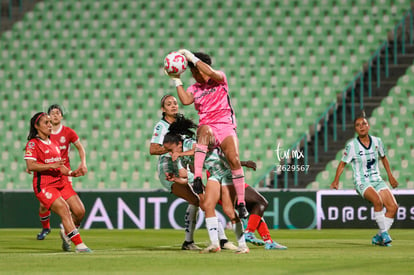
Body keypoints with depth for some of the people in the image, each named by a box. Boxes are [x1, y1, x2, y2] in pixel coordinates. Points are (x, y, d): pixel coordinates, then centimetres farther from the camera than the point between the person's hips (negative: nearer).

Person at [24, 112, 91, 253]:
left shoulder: (54, 143, 20)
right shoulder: (33, 143, -4)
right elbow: (30, 166, -17)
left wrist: (71, 173, 6)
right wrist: (52, 165, -24)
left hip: (60, 182, 7)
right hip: (44, 186, -7)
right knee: (64, 210, -21)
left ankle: (67, 232, 23)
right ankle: (79, 244, -20)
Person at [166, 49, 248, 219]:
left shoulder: (220, 80, 8)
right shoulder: (194, 88, 17)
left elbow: (211, 73, -15)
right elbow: (185, 100, -4)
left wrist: (192, 57, -12)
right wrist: (177, 81, -3)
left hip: (225, 125, -1)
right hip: (207, 125, 1)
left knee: (234, 160, -24)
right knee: (205, 131, -39)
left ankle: (241, 203, -16)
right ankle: (197, 178, -52)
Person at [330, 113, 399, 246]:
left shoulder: (377, 141, 3)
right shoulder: (352, 145, -8)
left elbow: (383, 158, 21)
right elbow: (342, 164, 2)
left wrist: (390, 176, 24)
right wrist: (335, 181, -6)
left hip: (377, 180, 5)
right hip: (362, 183, -5)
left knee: (393, 207, -13)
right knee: (378, 201, -33)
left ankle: (379, 238, -1)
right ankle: (384, 233, -19)